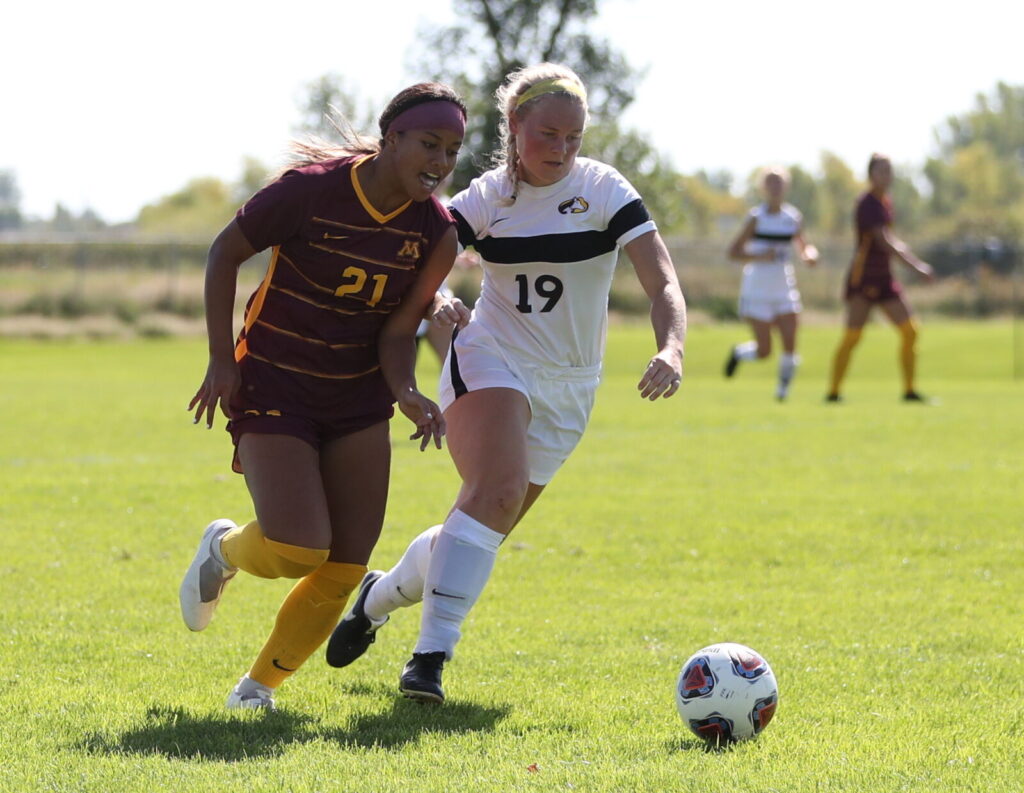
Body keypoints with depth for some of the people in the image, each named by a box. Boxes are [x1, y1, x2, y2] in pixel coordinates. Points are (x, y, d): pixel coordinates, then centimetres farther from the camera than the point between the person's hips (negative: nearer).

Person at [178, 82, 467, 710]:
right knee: (298, 550, -20)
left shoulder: (435, 230, -6)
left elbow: (398, 329, -2)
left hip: (359, 400, 5)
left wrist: (406, 393, -23)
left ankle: (260, 684, 19)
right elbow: (227, 252, -6)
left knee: (345, 569, -2)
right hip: (273, 390, -5)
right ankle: (225, 549, 16)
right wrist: (222, 360, -8)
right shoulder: (312, 189, -18)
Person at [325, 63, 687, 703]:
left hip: (567, 388, 2)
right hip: (491, 362, -2)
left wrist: (672, 348, -35)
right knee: (498, 491, -29)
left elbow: (663, 283, -15)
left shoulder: (604, 190, -8)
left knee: (482, 530, 6)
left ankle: (379, 597, 35)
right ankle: (432, 654, -28)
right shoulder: (487, 198, -3)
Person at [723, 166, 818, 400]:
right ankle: (738, 353, 26)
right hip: (757, 291, -4)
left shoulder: (793, 218, 5)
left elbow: (804, 247, 19)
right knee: (764, 351, -6)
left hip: (784, 291, 4)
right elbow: (733, 252, -7)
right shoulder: (756, 217, -7)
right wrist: (759, 256, -22)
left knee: (790, 345, -8)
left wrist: (809, 255, -4)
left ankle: (783, 388, 11)